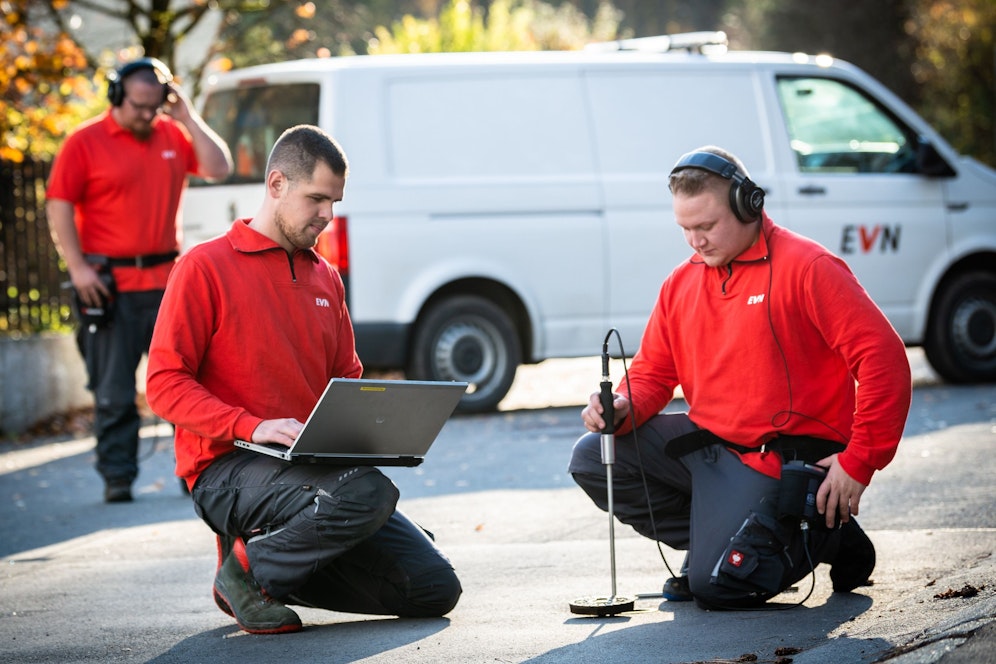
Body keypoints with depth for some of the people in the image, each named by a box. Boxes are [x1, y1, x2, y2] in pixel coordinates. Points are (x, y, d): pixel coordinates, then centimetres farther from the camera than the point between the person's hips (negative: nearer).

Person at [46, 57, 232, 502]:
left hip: (166, 279, 3)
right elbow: (59, 205, -4)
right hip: (109, 284, -3)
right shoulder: (85, 143, -2)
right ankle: (117, 477, 7)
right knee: (113, 392, 1)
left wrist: (188, 118, -3)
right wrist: (77, 266, -11)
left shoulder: (173, 135, 9)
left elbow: (218, 168, 3)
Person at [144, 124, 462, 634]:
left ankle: (286, 565, 9)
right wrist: (253, 426, -24)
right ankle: (251, 570, -12)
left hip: (312, 466, 7)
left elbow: (347, 382, 22)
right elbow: (165, 385, -10)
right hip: (227, 471, -7)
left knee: (435, 589, -5)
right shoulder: (205, 267, -4)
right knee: (368, 493, -35)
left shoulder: (325, 278, 17)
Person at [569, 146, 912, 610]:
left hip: (774, 461, -8)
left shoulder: (807, 269, -14)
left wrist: (858, 463, -20)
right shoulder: (682, 285, 9)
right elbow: (652, 373, 16)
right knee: (592, 458, -3)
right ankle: (712, 540, 9)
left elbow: (884, 359, -19)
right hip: (704, 441, 8)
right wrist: (622, 408, -10)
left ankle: (821, 536, 9)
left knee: (717, 587, -20)